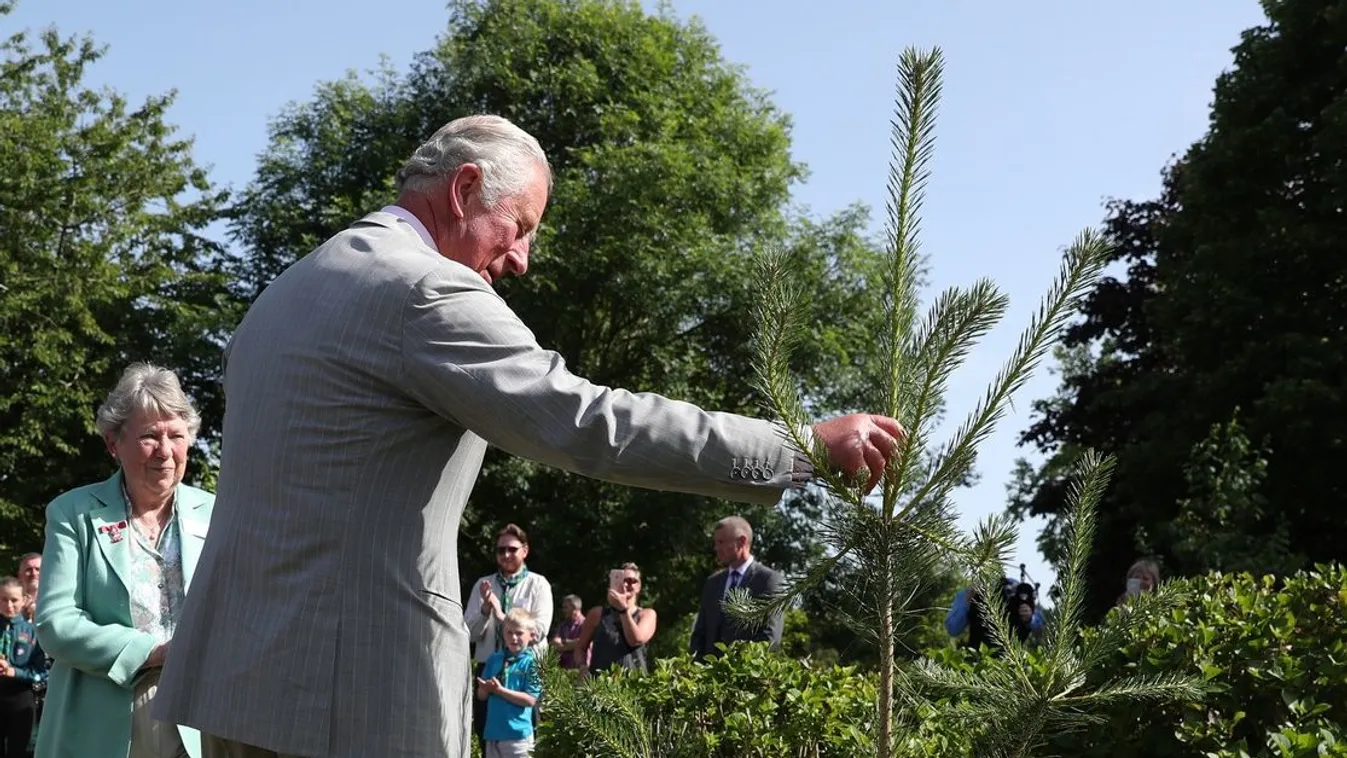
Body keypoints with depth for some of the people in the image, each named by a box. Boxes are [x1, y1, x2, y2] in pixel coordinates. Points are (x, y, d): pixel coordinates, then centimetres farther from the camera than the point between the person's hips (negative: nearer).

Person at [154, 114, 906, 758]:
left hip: (242, 670, 9)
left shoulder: (290, 290, 18)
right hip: (351, 691, -9)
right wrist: (807, 447, -14)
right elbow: (592, 424, -19)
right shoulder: (422, 291, -12)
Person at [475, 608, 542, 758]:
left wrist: (500, 690, -18)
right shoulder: (495, 659, 8)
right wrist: (487, 688, -13)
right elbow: (481, 695, 11)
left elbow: (530, 699, -14)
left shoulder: (531, 663, -7)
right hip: (493, 732, 6)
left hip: (517, 733, -6)